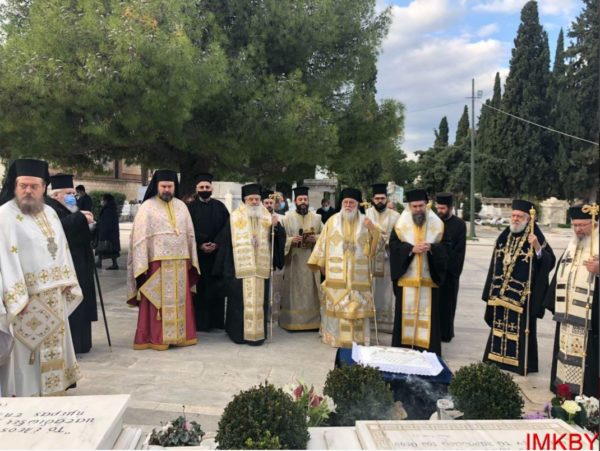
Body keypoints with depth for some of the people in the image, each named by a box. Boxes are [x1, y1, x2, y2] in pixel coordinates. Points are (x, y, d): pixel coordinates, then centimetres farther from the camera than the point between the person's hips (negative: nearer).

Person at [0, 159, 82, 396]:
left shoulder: (50, 213, 10)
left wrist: (67, 281, 8)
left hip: (53, 295, 7)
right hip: (26, 297, -7)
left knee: (54, 346, 16)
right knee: (26, 351, 0)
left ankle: (53, 390, 30)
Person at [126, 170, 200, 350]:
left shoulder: (181, 206, 11)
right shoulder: (147, 207, -1)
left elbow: (190, 234, 13)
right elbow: (140, 237, -5)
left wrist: (191, 260, 8)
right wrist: (142, 265, -12)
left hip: (180, 262, 4)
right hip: (157, 262, -4)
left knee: (179, 300, 8)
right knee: (158, 301, 0)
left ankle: (180, 335, 18)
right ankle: (156, 338, 9)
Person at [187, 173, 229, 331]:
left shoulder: (220, 206, 7)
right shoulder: (191, 207, 3)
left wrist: (217, 244, -9)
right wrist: (199, 245, -13)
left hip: (217, 253, 2)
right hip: (197, 253, -1)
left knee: (216, 288, 3)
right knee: (198, 289, 0)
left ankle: (217, 320, 11)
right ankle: (199, 321, 8)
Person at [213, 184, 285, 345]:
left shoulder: (267, 217, 10)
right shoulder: (235, 217, 2)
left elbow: (279, 238, 4)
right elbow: (225, 241, 1)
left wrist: (276, 226, -17)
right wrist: (225, 267, -3)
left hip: (260, 267, 2)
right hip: (240, 267, -2)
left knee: (259, 300, 4)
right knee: (240, 300, 1)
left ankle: (257, 333, 14)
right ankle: (239, 333, 12)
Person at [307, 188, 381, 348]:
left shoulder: (365, 222, 7)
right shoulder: (332, 221, 5)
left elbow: (376, 243, 1)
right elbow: (323, 243, 6)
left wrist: (373, 229, -18)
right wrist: (320, 263, 3)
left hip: (358, 275, 0)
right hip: (336, 274, 0)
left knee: (358, 307, 1)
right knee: (336, 305, 2)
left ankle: (357, 339, 10)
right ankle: (336, 337, 12)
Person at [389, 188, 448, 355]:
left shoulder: (437, 224, 4)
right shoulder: (401, 224, 1)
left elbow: (444, 247, 3)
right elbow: (394, 246, -4)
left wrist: (432, 248, -18)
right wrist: (412, 249, -18)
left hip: (429, 277, 1)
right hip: (406, 277, 0)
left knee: (428, 314, 2)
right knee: (406, 313, 5)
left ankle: (426, 348, 11)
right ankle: (403, 347, 16)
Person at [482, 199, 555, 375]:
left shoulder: (535, 237, -8)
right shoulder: (504, 236, 7)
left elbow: (549, 262, -15)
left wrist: (537, 247, -31)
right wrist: (492, 290, 14)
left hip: (522, 293, -5)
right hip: (501, 292, 6)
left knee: (520, 327, 1)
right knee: (500, 326, 13)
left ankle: (521, 363, 13)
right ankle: (498, 358, 26)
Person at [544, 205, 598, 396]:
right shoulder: (571, 246, 15)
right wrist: (555, 305, 17)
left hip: (589, 316, -7)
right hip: (567, 314, 7)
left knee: (587, 356, -4)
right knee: (564, 352, 13)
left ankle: (586, 394, 5)